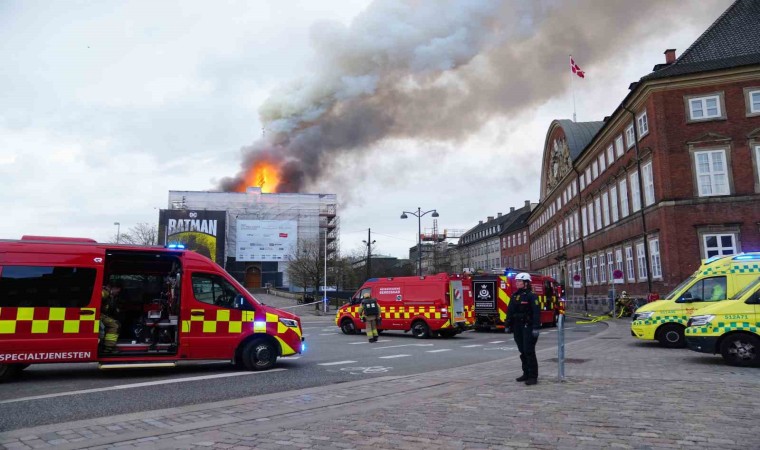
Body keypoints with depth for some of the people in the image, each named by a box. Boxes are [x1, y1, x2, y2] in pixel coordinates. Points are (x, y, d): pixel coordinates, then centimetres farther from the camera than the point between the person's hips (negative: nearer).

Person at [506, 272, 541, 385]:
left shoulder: (531, 296, -9)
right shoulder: (515, 296, 12)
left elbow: (536, 312, -15)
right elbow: (509, 311, 15)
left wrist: (536, 327, -21)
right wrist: (508, 325, 12)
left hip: (528, 327, -7)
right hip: (517, 327, 7)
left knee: (529, 351, -7)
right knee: (522, 351, 11)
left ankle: (533, 376, -1)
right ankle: (526, 373, 21)